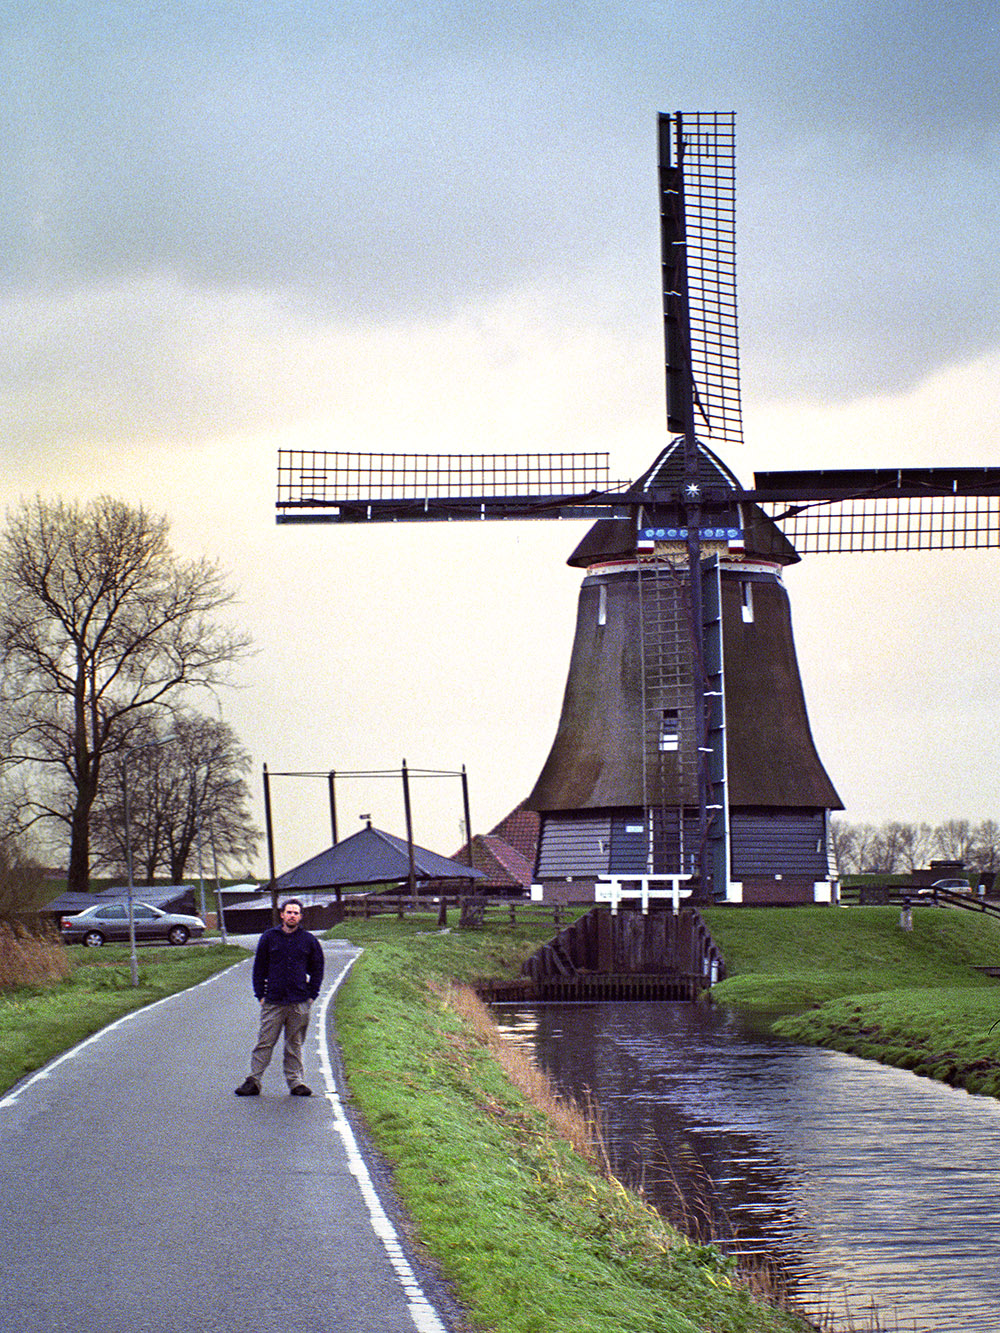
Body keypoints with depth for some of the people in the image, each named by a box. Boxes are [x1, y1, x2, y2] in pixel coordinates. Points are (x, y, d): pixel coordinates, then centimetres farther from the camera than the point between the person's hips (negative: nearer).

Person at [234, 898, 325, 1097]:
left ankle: (295, 1081, 13)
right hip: (273, 1002, -1)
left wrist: (312, 995, 6)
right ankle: (253, 1081, 1)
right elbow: (259, 968, 9)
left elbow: (317, 970, 15)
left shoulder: (309, 941, 7)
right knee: (264, 1043, -2)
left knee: (295, 1045, 6)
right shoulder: (269, 938, 5)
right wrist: (261, 995, 2)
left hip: (299, 1004, 1)